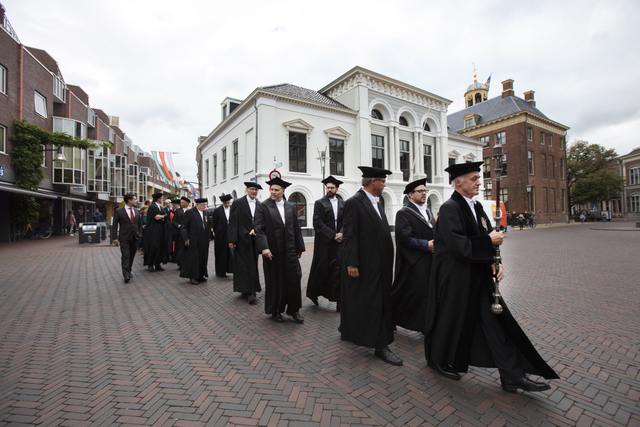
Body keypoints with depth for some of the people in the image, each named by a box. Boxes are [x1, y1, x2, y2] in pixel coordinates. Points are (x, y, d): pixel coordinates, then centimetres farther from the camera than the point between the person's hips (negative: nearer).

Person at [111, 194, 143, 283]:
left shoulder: (137, 211, 12)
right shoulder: (119, 211, -1)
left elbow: (140, 224, 17)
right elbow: (115, 225, -2)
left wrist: (140, 235, 7)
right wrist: (115, 238, -8)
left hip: (135, 238, 4)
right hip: (124, 238, -4)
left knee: (132, 256, 11)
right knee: (125, 256, -8)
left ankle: (128, 271, 26)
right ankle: (126, 275, -8)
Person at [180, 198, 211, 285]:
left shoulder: (205, 213, 10)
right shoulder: (189, 213, -7)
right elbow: (184, 227, -8)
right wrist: (186, 238, -12)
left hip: (203, 241, 6)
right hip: (193, 241, -6)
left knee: (203, 257, 10)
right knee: (193, 257, -2)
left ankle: (200, 275, 21)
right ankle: (192, 277, 10)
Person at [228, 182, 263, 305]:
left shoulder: (260, 205, 9)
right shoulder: (238, 203, -2)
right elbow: (232, 222, -5)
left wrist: (255, 230, -15)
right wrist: (232, 239, -11)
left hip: (254, 239, 4)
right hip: (242, 239, -4)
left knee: (253, 264, 9)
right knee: (244, 264, -2)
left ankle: (247, 290, 21)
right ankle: (249, 292, 2)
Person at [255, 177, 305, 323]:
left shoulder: (291, 207, 8)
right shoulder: (263, 207, -3)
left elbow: (297, 228, 11)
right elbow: (259, 229, -10)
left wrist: (299, 248, 10)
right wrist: (264, 247, -22)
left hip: (289, 250, 3)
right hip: (272, 251, -3)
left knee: (294, 279, 5)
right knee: (274, 281, 8)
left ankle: (293, 309, 22)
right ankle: (275, 311, 27)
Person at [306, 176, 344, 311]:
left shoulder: (343, 204, 11)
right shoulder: (319, 203, -2)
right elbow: (318, 223, -9)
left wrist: (342, 233, -10)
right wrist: (333, 235, -14)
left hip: (338, 241, 3)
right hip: (324, 242, -3)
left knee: (338, 270, 1)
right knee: (322, 269, 7)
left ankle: (338, 299, 10)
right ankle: (313, 293, 30)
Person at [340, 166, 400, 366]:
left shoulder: (378, 203, 14)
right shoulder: (354, 203, -13)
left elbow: (383, 233, 15)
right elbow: (350, 235, -17)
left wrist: (388, 263, 16)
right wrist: (351, 264, -19)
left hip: (379, 265, 9)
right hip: (364, 265, -9)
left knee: (381, 303, 15)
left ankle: (381, 345, 29)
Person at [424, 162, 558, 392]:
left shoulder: (476, 207, 11)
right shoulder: (449, 208, -17)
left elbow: (488, 237, 12)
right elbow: (457, 245, -25)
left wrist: (496, 262, -4)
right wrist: (489, 241, -16)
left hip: (479, 277, 8)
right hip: (455, 278, -8)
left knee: (496, 321, 10)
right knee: (451, 320, 8)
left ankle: (512, 376, 22)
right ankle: (438, 360, 32)